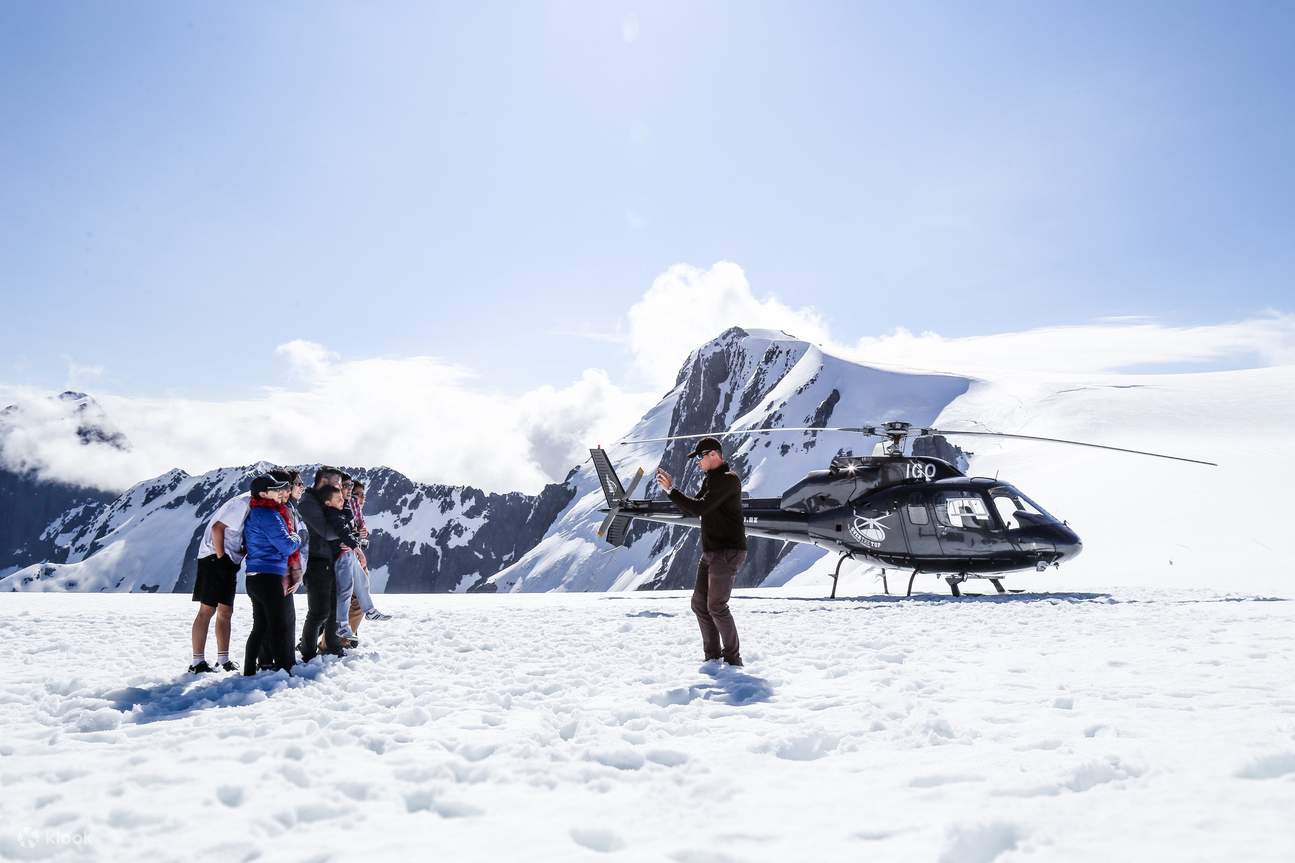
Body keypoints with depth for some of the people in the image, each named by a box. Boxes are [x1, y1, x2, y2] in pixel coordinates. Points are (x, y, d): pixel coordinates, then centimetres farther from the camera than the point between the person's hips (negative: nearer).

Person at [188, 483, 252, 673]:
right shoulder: (243, 503, -17)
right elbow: (217, 528, -21)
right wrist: (221, 556, -18)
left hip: (229, 562, 9)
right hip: (215, 557, -9)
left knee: (225, 612, 11)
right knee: (207, 610, -7)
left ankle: (223, 659, 18)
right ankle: (197, 662, -4)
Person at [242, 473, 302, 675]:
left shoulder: (254, 513, 15)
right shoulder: (269, 514, -15)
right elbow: (287, 545, -18)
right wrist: (296, 538, 5)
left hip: (255, 577, 9)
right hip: (270, 577, -9)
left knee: (260, 627, 14)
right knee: (280, 627, -5)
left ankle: (250, 671, 18)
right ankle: (285, 671, -4)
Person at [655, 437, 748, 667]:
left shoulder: (728, 479, -15)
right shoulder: (710, 479, 16)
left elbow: (699, 508, -22)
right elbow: (693, 507, 17)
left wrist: (671, 490, -17)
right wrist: (671, 487, 7)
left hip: (728, 552, -10)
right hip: (711, 552, 10)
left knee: (716, 606, -11)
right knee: (699, 604, 9)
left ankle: (732, 658, 0)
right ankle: (713, 656, 16)